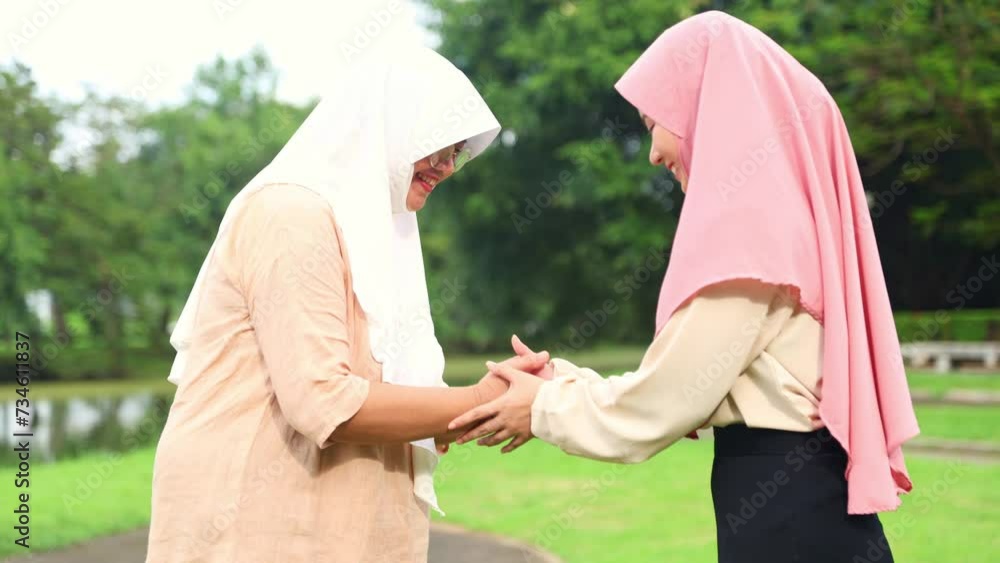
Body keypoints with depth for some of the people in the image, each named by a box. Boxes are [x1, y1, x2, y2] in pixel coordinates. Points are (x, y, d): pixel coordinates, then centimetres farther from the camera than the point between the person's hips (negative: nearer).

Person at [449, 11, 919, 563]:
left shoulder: (750, 221, -15)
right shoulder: (776, 203, 14)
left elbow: (668, 397, -14)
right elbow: (693, 384, 15)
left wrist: (546, 407, 0)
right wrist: (563, 382, 12)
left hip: (786, 514, -9)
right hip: (798, 491, 9)